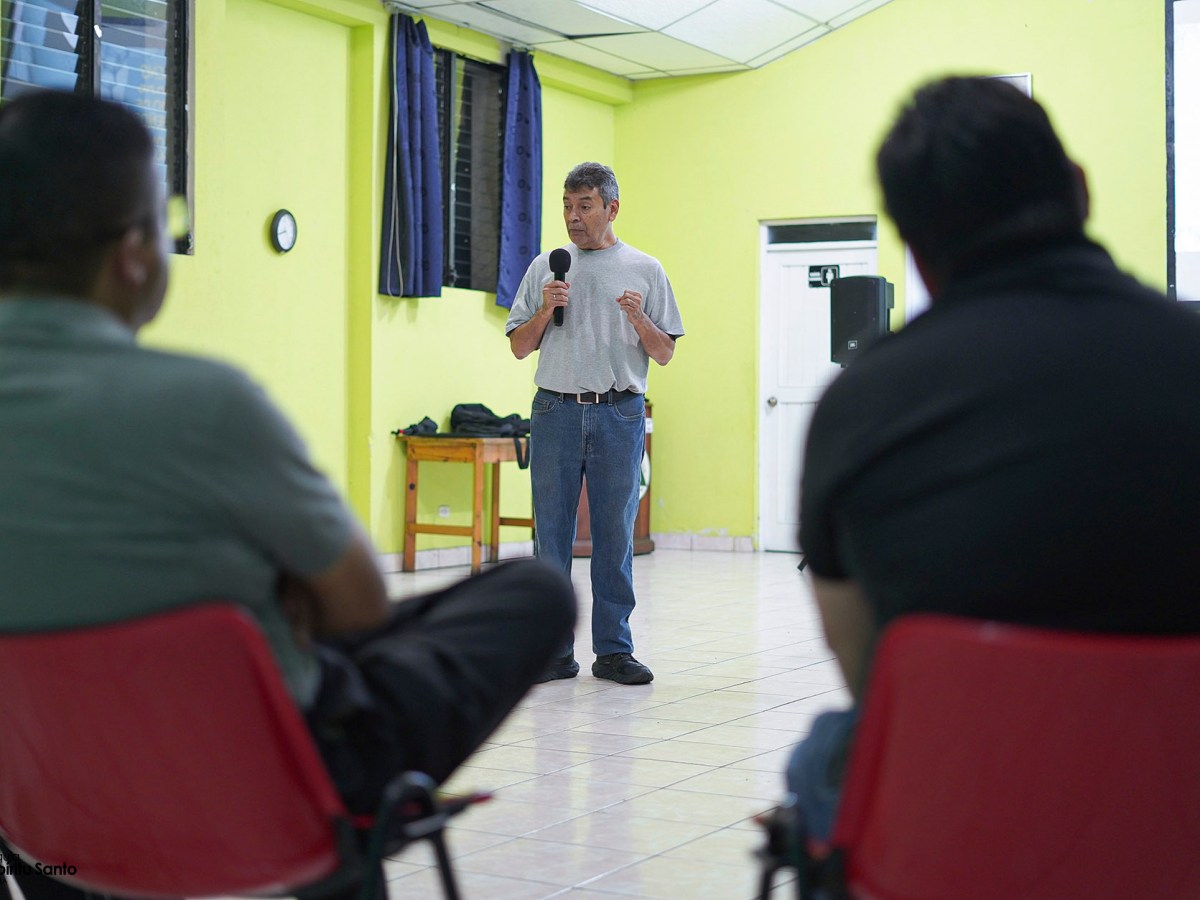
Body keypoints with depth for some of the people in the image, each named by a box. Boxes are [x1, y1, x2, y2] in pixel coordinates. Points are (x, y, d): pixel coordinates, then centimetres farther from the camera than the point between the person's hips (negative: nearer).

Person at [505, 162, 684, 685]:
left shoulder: (645, 270, 8)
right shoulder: (545, 268, 11)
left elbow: (665, 355, 7)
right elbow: (519, 347, 11)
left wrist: (638, 318, -11)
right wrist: (545, 310, -6)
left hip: (619, 413, -1)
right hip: (556, 411, 1)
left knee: (615, 535, 3)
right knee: (552, 534, 2)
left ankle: (613, 649, 11)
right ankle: (554, 649, 9)